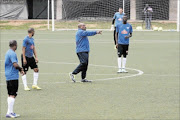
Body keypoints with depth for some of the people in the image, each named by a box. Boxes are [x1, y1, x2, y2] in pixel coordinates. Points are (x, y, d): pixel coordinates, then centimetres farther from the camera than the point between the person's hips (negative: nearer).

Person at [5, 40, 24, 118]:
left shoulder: (8, 52, 16)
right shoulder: (12, 53, -15)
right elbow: (15, 65, -23)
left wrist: (20, 70, 16)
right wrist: (21, 69, -5)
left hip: (8, 76, 10)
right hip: (13, 77, -10)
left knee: (10, 95, 13)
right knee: (12, 95, -8)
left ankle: (10, 112, 17)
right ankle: (9, 113, -10)